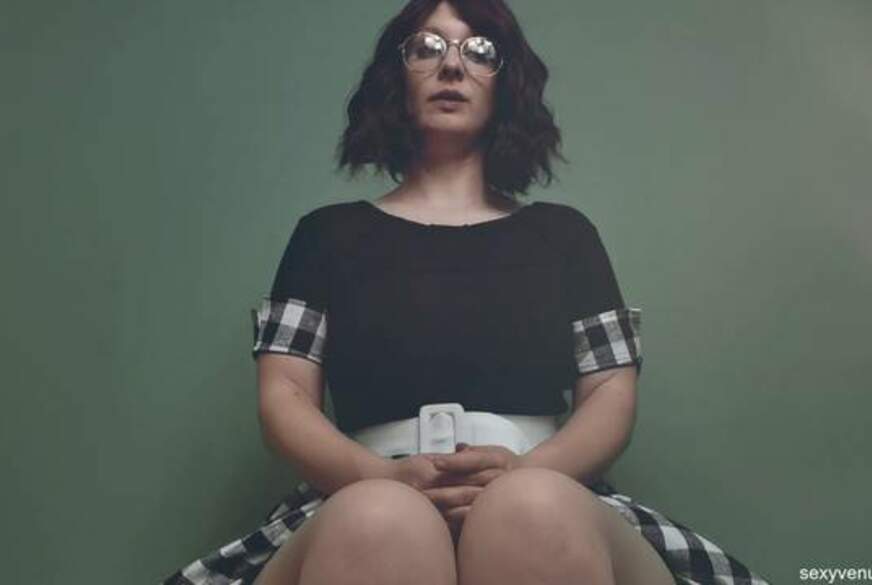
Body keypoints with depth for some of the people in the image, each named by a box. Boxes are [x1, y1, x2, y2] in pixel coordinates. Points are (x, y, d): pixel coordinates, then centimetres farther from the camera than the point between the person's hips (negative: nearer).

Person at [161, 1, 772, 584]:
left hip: (551, 505, 1)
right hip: (365, 509, 0)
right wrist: (385, 478, -14)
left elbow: (613, 393, 10)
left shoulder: (562, 231, 18)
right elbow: (284, 395, 6)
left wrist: (526, 473, -12)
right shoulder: (330, 232, 15)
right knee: (379, 524, -36)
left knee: (535, 511, -35)